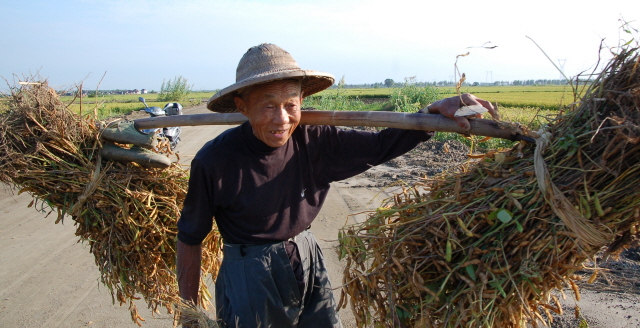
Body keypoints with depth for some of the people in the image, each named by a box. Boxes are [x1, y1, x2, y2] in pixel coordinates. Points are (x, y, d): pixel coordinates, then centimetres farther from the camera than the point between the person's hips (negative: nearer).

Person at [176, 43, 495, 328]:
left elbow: (380, 145, -10)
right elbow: (190, 238, -7)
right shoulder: (215, 160, -19)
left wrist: (435, 112, -27)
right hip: (249, 281, -2)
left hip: (308, 268, 3)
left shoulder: (315, 141, -13)